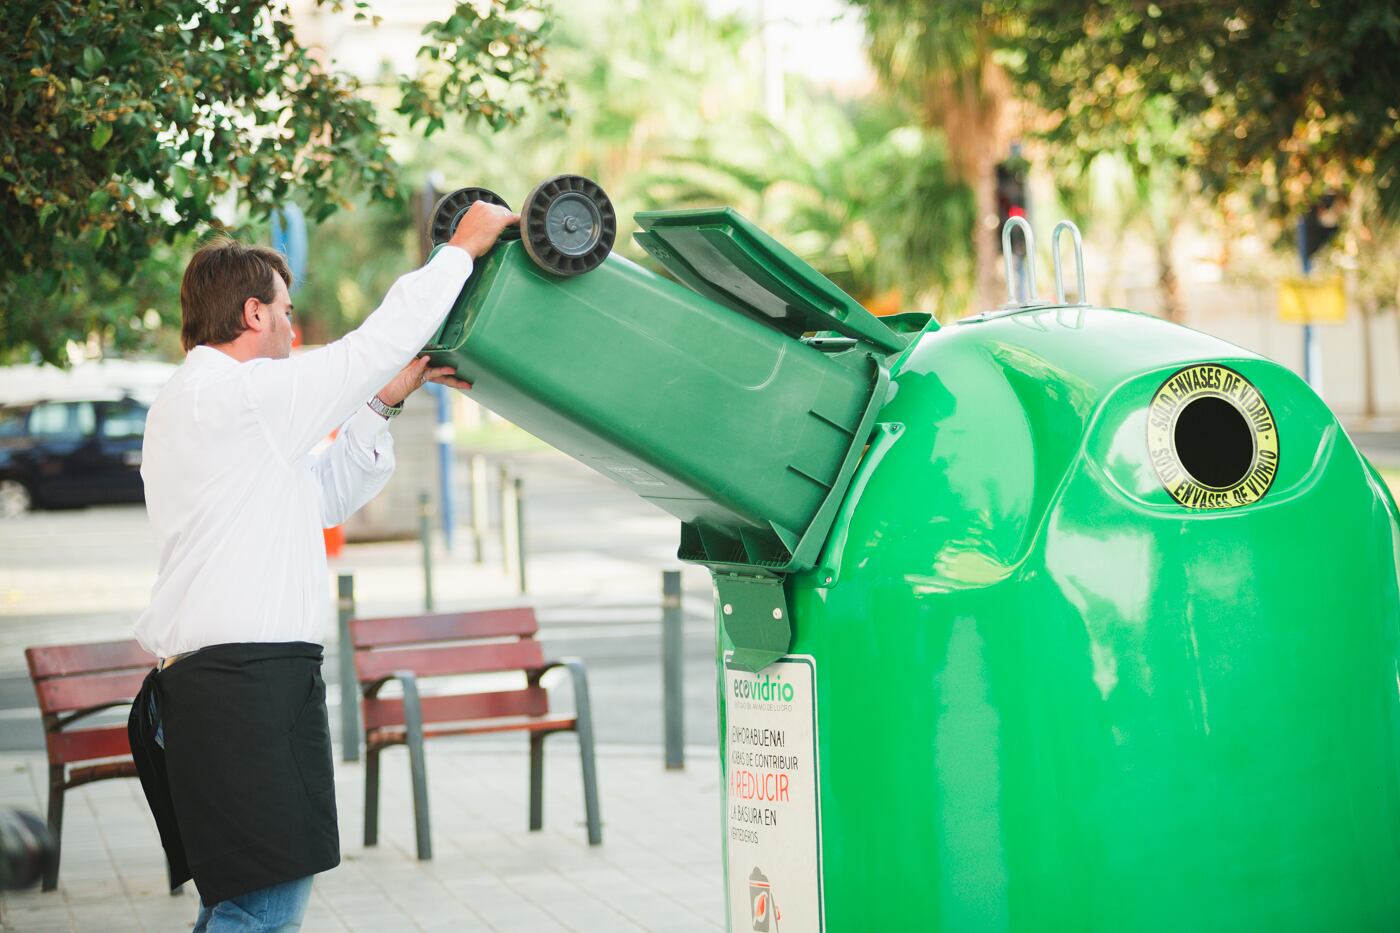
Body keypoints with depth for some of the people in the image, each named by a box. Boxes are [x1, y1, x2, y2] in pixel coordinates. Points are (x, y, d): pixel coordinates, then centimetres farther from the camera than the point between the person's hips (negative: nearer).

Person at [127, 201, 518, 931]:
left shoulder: (186, 404, 23)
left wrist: (385, 402, 20)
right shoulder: (235, 393, -9)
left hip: (214, 677, 11)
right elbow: (375, 344, -8)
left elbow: (327, 495, 27)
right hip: (249, 679, -11)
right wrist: (462, 248, 3)